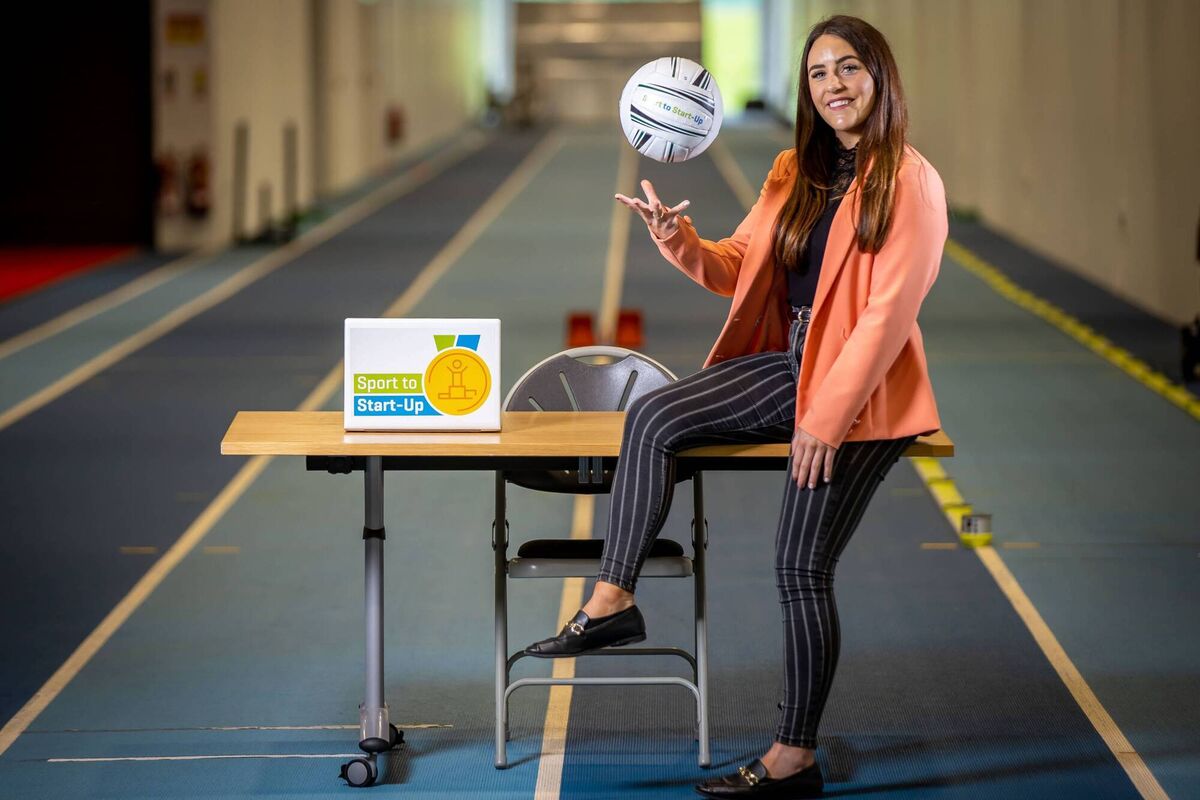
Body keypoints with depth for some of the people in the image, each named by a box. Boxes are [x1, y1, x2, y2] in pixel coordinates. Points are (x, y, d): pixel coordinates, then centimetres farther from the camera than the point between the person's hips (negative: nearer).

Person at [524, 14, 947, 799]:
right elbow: (736, 268, 13)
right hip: (788, 364, 7)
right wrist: (678, 236, -9)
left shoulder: (909, 182, -10)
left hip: (861, 389, -7)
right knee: (652, 417, -12)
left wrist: (827, 415, -21)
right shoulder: (796, 172, 12)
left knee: (802, 570, -7)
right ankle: (614, 600, -10)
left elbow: (889, 311, -16)